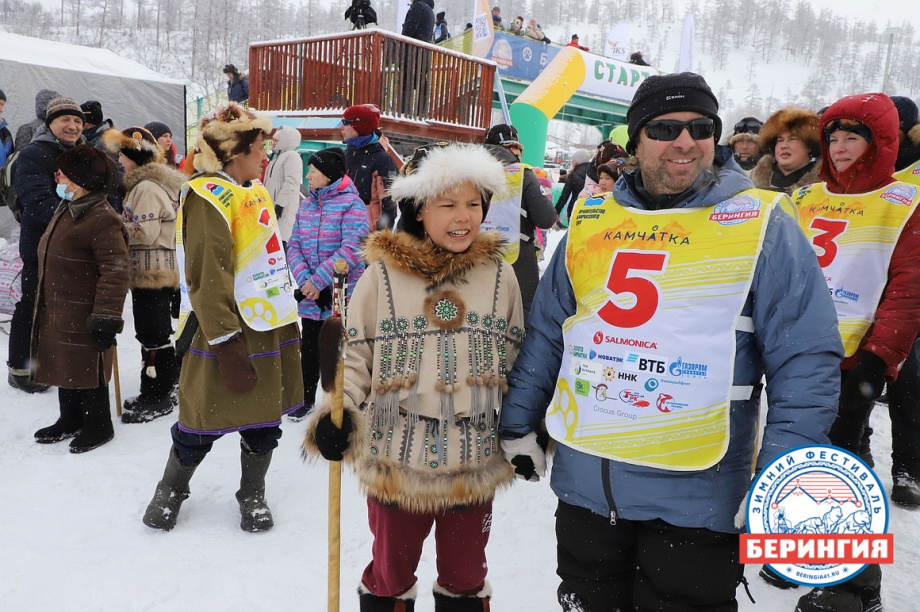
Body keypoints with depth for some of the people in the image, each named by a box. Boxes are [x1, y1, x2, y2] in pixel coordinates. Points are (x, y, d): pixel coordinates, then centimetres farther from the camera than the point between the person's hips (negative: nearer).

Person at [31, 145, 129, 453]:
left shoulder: (103, 220, -22)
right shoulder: (66, 210, 12)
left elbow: (115, 273, -25)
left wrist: (106, 319, -24)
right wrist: (44, 306, 25)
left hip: (83, 318, -10)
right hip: (56, 312, 10)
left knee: (87, 372, 4)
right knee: (64, 367, 20)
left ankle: (98, 426, 21)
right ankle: (70, 420, 36)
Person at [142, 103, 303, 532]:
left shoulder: (255, 190, 13)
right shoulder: (208, 196, -14)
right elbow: (207, 279, -20)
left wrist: (288, 319, 20)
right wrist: (225, 343, -22)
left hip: (272, 327, 8)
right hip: (231, 334, -7)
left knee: (265, 419, 14)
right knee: (205, 422, 7)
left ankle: (253, 495, 33)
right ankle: (171, 490, 34)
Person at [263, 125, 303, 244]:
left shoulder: (292, 156, -8)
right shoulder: (278, 156, 26)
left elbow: (291, 183, -20)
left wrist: (280, 203, -24)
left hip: (284, 208, -11)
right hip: (273, 207, 11)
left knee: (281, 239, -16)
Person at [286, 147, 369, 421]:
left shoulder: (352, 204, -11)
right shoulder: (306, 205, 9)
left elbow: (352, 249, -20)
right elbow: (294, 245, 5)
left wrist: (319, 280, -21)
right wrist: (304, 279, -11)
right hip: (310, 295, 6)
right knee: (309, 347, 16)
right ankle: (306, 398, 33)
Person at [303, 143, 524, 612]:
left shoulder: (500, 275, -2)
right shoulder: (382, 274, -9)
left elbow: (515, 360, 7)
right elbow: (354, 354, -1)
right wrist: (337, 412, -14)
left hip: (476, 466, 2)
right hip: (395, 463, -1)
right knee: (391, 571, 21)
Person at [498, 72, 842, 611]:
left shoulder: (762, 224, -6)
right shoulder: (590, 223, 5)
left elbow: (807, 359, -9)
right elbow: (546, 334, 11)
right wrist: (519, 424, 10)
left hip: (695, 496, -3)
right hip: (584, 483, 4)